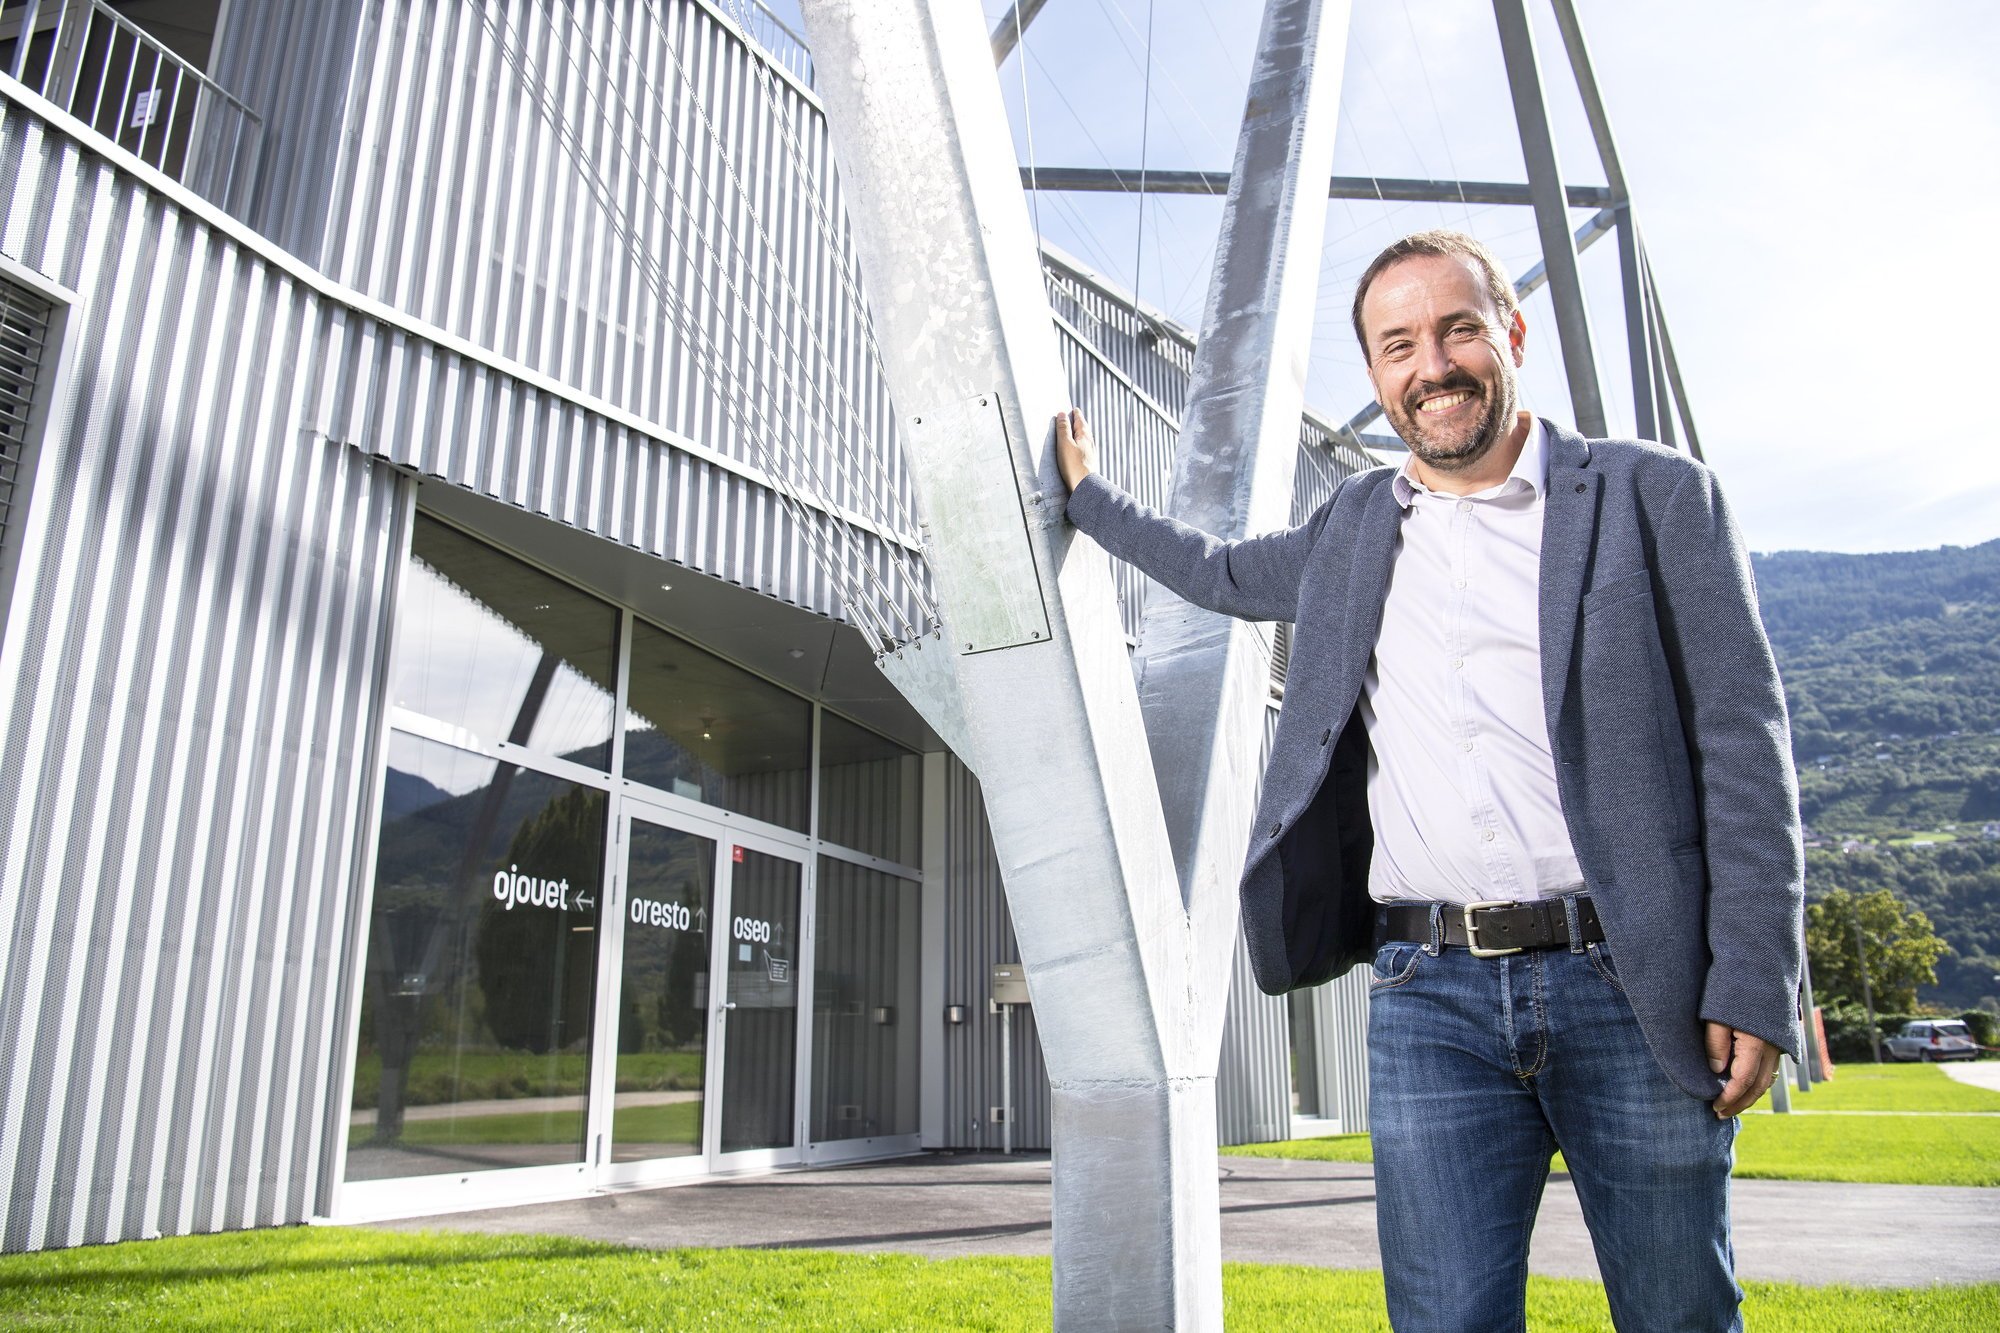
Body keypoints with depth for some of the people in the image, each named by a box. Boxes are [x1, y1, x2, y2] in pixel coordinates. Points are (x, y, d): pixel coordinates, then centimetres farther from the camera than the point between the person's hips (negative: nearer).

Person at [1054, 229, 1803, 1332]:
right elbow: (1231, 576, 35)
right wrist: (1089, 494, 38)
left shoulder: (1655, 495, 3)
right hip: (1428, 995, 3)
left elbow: (1742, 744, -1)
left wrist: (1753, 984, -8)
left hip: (1630, 982, -2)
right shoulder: (1356, 525, 15)